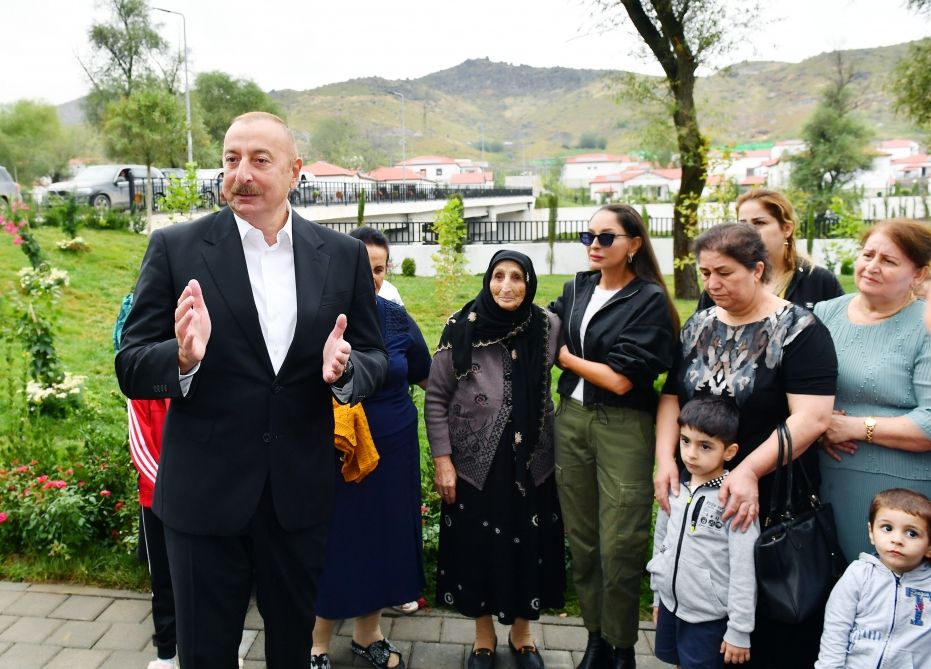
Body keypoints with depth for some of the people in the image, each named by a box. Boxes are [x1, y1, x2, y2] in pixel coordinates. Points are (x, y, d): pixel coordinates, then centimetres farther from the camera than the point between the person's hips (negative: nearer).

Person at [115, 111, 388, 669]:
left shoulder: (344, 255, 0)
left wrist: (344, 369, -20)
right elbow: (131, 369, -5)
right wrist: (183, 357, -27)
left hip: (301, 493, 2)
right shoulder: (176, 248, -6)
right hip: (205, 494, -1)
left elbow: (375, 360, 3)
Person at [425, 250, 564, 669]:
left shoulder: (548, 327, -4)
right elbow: (435, 398, -4)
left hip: (531, 463, 2)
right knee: (478, 548, 11)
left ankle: (522, 633, 37)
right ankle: (484, 635, 35)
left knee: (528, 546, 13)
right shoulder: (461, 328, -8)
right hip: (474, 462, -1)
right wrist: (442, 459, -7)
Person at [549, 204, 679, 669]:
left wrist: (566, 356, -6)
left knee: (618, 546, 2)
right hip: (571, 419, 5)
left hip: (623, 427, -5)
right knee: (581, 539, 13)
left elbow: (620, 380, -16)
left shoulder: (649, 300, -10)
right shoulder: (576, 289, 7)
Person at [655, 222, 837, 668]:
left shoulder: (798, 329, -9)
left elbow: (811, 417, -19)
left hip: (771, 497, -4)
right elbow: (672, 396, 8)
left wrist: (750, 470, -27)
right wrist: (665, 458, -7)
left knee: (773, 630, 7)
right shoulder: (698, 326, 8)